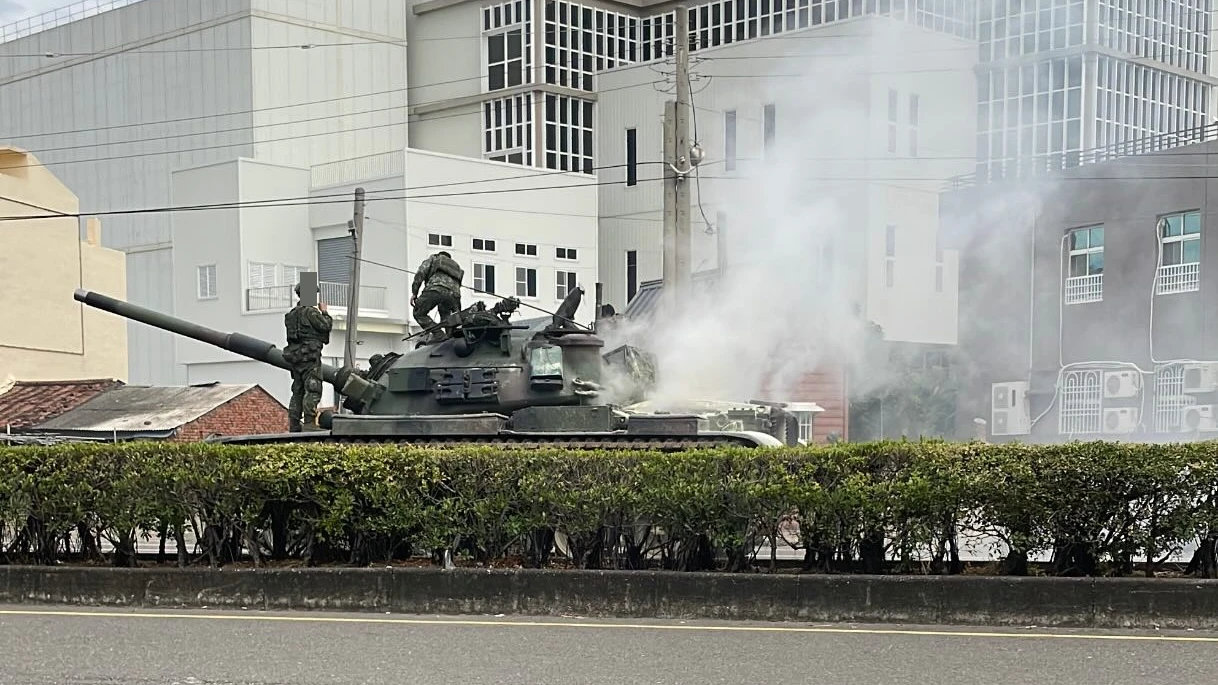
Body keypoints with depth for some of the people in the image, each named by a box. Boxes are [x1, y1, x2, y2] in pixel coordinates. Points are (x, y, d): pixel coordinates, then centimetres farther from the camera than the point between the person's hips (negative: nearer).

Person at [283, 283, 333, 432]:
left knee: (298, 391, 11)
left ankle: (294, 424, 11)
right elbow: (326, 325, -11)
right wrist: (324, 311, 5)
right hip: (310, 356, -9)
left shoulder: (292, 314, 16)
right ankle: (309, 422, -19)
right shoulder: (310, 312, -12)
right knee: (313, 390, -11)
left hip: (295, 356, 9)